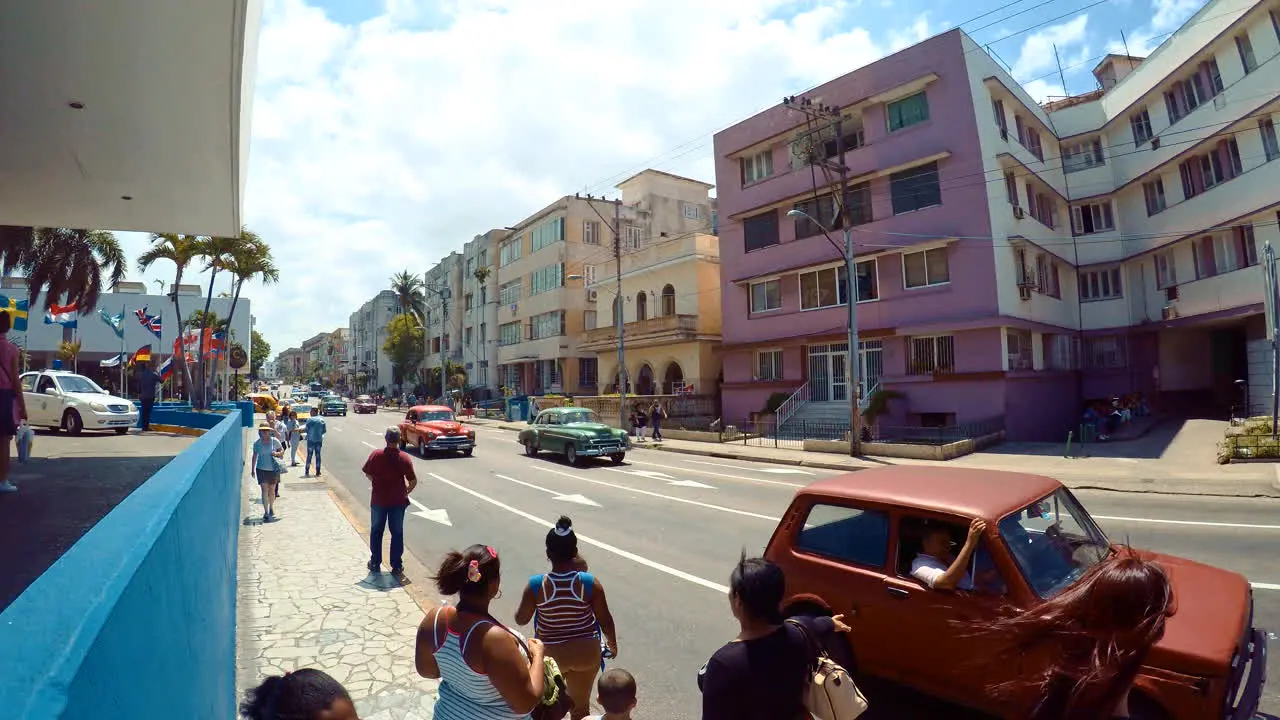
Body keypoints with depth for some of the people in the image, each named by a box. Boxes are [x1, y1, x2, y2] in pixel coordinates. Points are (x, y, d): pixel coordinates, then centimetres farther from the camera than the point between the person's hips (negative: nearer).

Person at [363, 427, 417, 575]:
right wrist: (406, 492, 6)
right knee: (397, 533, 10)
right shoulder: (405, 458, -12)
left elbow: (367, 474, 0)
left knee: (376, 532, 18)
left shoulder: (376, 455, -10)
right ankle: (397, 566, 14)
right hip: (398, 501, -1)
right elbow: (413, 481, -12)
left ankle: (375, 563, 27)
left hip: (378, 500, 1)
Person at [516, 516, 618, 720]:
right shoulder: (590, 583, -20)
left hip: (550, 654, 0)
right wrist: (612, 644, 10)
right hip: (585, 653, 1)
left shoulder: (536, 585, -21)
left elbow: (521, 619, -6)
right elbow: (606, 620, -9)